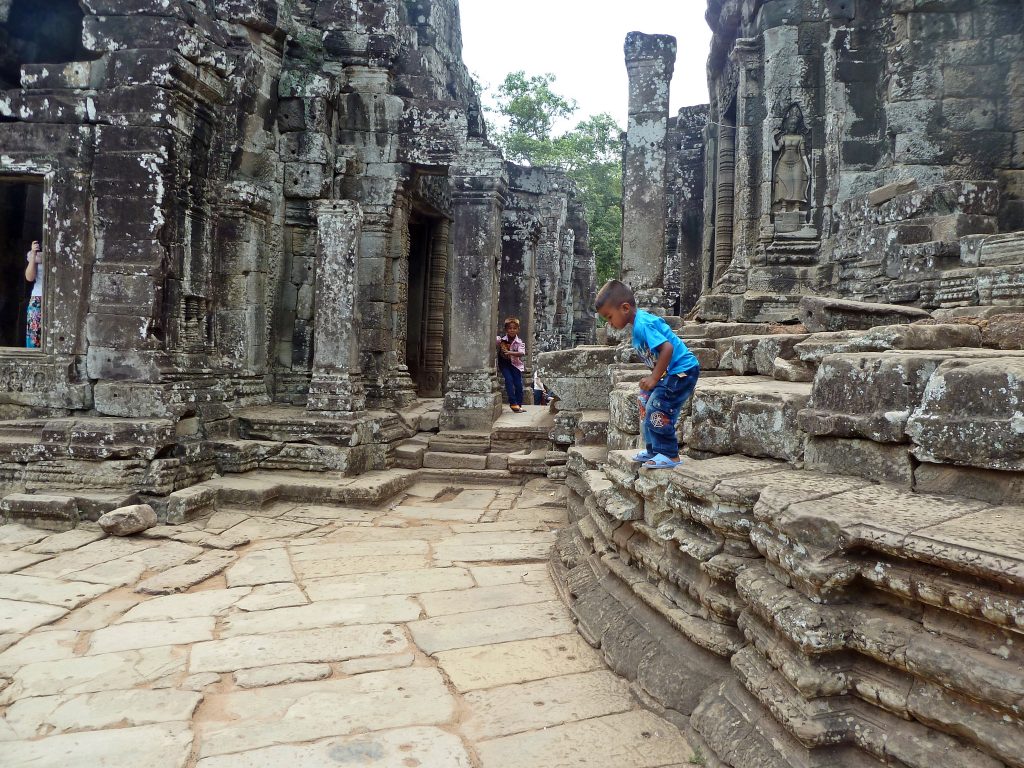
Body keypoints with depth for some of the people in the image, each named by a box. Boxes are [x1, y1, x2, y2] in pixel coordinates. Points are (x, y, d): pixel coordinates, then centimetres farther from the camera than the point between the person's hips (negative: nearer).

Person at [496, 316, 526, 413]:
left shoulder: (520, 342, -10)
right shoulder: (501, 340, -10)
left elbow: (521, 353, -26)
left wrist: (510, 353, -39)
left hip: (515, 364, 1)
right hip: (504, 363, -1)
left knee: (518, 384, -6)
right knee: (509, 379, -20)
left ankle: (519, 405, 9)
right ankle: (513, 403, -12)